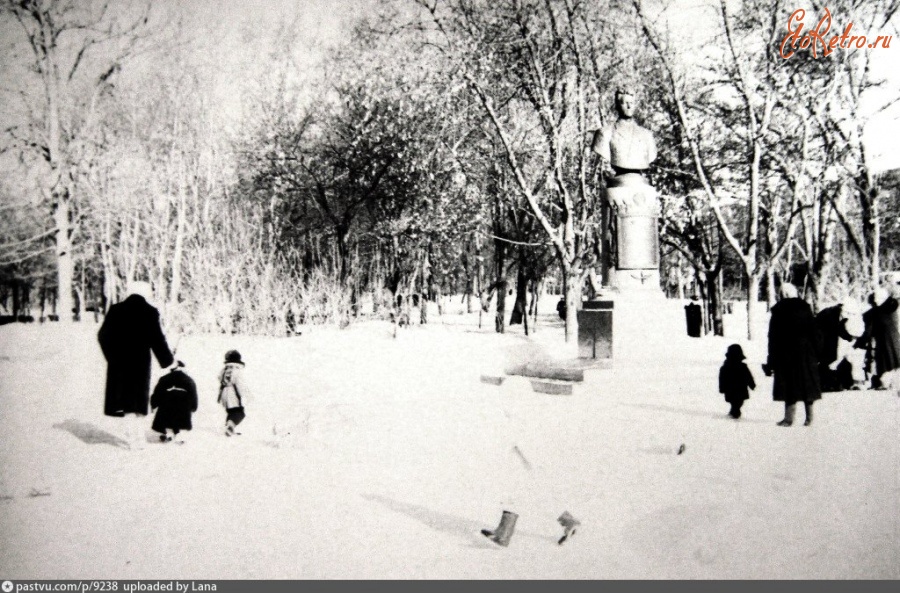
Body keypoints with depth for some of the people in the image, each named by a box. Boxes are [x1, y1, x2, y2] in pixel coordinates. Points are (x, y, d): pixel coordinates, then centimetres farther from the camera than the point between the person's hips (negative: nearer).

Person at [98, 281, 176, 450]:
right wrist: (168, 358, 8)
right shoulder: (149, 312, -7)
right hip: (139, 362, -3)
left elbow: (103, 335, 8)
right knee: (135, 398, 6)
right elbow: (157, 339, -6)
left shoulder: (115, 310, 3)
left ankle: (135, 435, 12)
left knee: (126, 398, 8)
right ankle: (134, 437, 9)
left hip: (118, 362, 3)